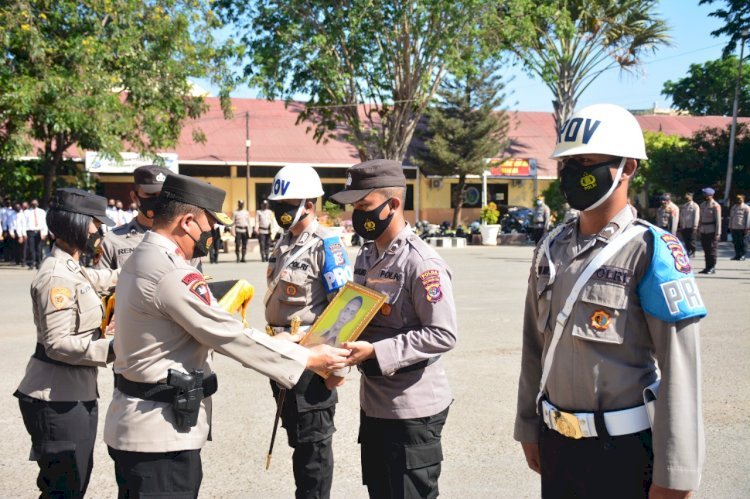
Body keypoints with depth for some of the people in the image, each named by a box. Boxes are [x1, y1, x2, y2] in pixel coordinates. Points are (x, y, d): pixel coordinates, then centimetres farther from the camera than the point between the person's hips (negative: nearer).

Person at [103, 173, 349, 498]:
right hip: (160, 435, -10)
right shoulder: (172, 274, -22)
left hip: (138, 425, 10)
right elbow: (231, 336, -21)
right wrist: (309, 358, -12)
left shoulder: (140, 260, 9)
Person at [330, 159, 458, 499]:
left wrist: (375, 352, -26)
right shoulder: (365, 255, 8)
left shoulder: (422, 263, -19)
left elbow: (443, 335, -24)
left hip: (414, 407, -9)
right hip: (372, 401, 9)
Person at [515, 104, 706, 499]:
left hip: (623, 448, -5)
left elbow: (680, 371, -16)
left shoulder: (651, 251, -13)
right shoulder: (551, 247, 5)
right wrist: (528, 426, 12)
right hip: (555, 441, 6)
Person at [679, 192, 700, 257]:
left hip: (691, 227, -6)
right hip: (684, 227, 6)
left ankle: (692, 252, 2)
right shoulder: (683, 206, 18)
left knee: (691, 241, -4)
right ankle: (688, 251, 15)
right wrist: (681, 226, 15)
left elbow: (696, 216, -8)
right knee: (686, 241, 7)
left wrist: (695, 226, -15)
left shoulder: (695, 206, -1)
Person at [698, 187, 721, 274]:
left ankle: (712, 268, 2)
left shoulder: (715, 206, -9)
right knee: (706, 250, 9)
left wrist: (718, 233, -16)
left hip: (712, 231, -7)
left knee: (712, 250, -3)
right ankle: (707, 267, 15)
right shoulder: (702, 205, 14)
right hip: (704, 231, 7)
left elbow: (718, 220, -12)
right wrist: (700, 230, 14)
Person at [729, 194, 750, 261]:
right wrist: (730, 227, 17)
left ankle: (742, 256, 5)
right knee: (736, 242, 6)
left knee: (742, 242, -2)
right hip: (734, 228, 5)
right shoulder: (733, 207, 17)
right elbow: (731, 217, 21)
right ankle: (737, 255, 13)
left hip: (742, 228, -5)